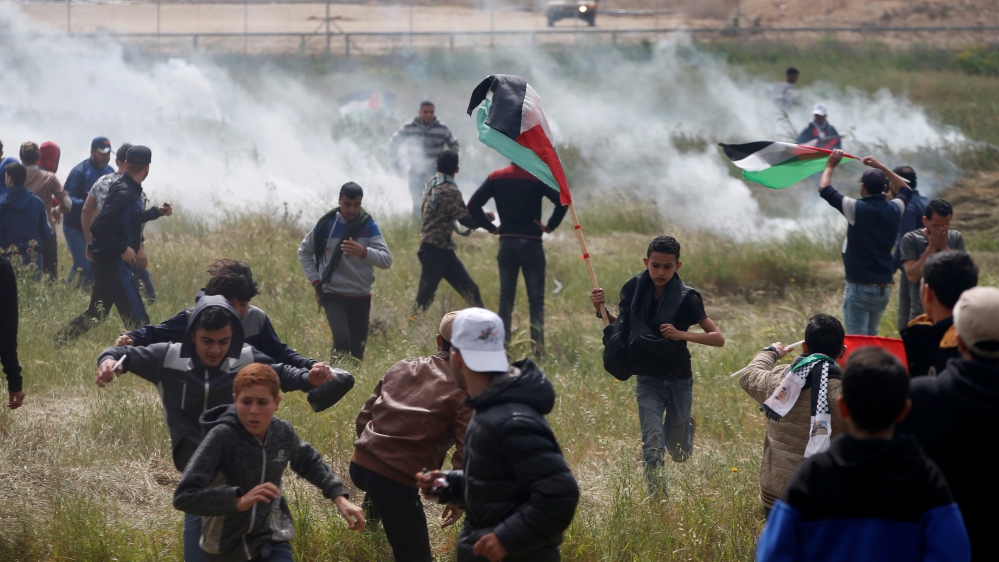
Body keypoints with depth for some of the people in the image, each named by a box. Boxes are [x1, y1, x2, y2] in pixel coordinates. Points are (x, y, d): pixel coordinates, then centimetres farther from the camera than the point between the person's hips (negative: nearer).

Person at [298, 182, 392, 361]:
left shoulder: (369, 226, -3)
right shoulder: (326, 224, -2)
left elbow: (386, 260, -11)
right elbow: (304, 252, 13)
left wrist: (364, 252, -30)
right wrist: (315, 280, 2)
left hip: (361, 297, 2)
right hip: (333, 295, -2)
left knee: (357, 350, 4)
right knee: (342, 341, -22)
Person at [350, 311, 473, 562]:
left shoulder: (401, 367, 10)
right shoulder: (466, 391, -6)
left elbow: (363, 418, 17)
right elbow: (466, 453, -12)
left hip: (360, 464, 7)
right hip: (397, 479, -7)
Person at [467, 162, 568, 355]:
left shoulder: (496, 177, 3)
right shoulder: (538, 178, -6)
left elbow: (473, 205, -1)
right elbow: (562, 200, -18)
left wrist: (490, 227, 6)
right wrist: (550, 226, -6)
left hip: (506, 243, 3)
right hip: (531, 244, -3)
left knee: (506, 298, 8)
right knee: (536, 299, 1)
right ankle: (538, 349, -4)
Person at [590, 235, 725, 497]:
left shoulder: (686, 298, -13)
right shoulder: (635, 291, -4)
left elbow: (718, 338, -14)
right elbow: (619, 325, 14)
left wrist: (682, 335, -28)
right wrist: (601, 309, -6)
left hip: (679, 380, -1)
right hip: (648, 379, 1)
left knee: (679, 454, 14)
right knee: (652, 444, -16)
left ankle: (687, 427, 48)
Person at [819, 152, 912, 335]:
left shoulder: (856, 209, -14)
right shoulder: (894, 210, 1)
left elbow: (824, 188, -4)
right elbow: (905, 190, 25)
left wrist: (830, 165, 13)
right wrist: (880, 167, 28)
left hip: (860, 286, -6)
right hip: (885, 288, 6)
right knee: (872, 336, 18)